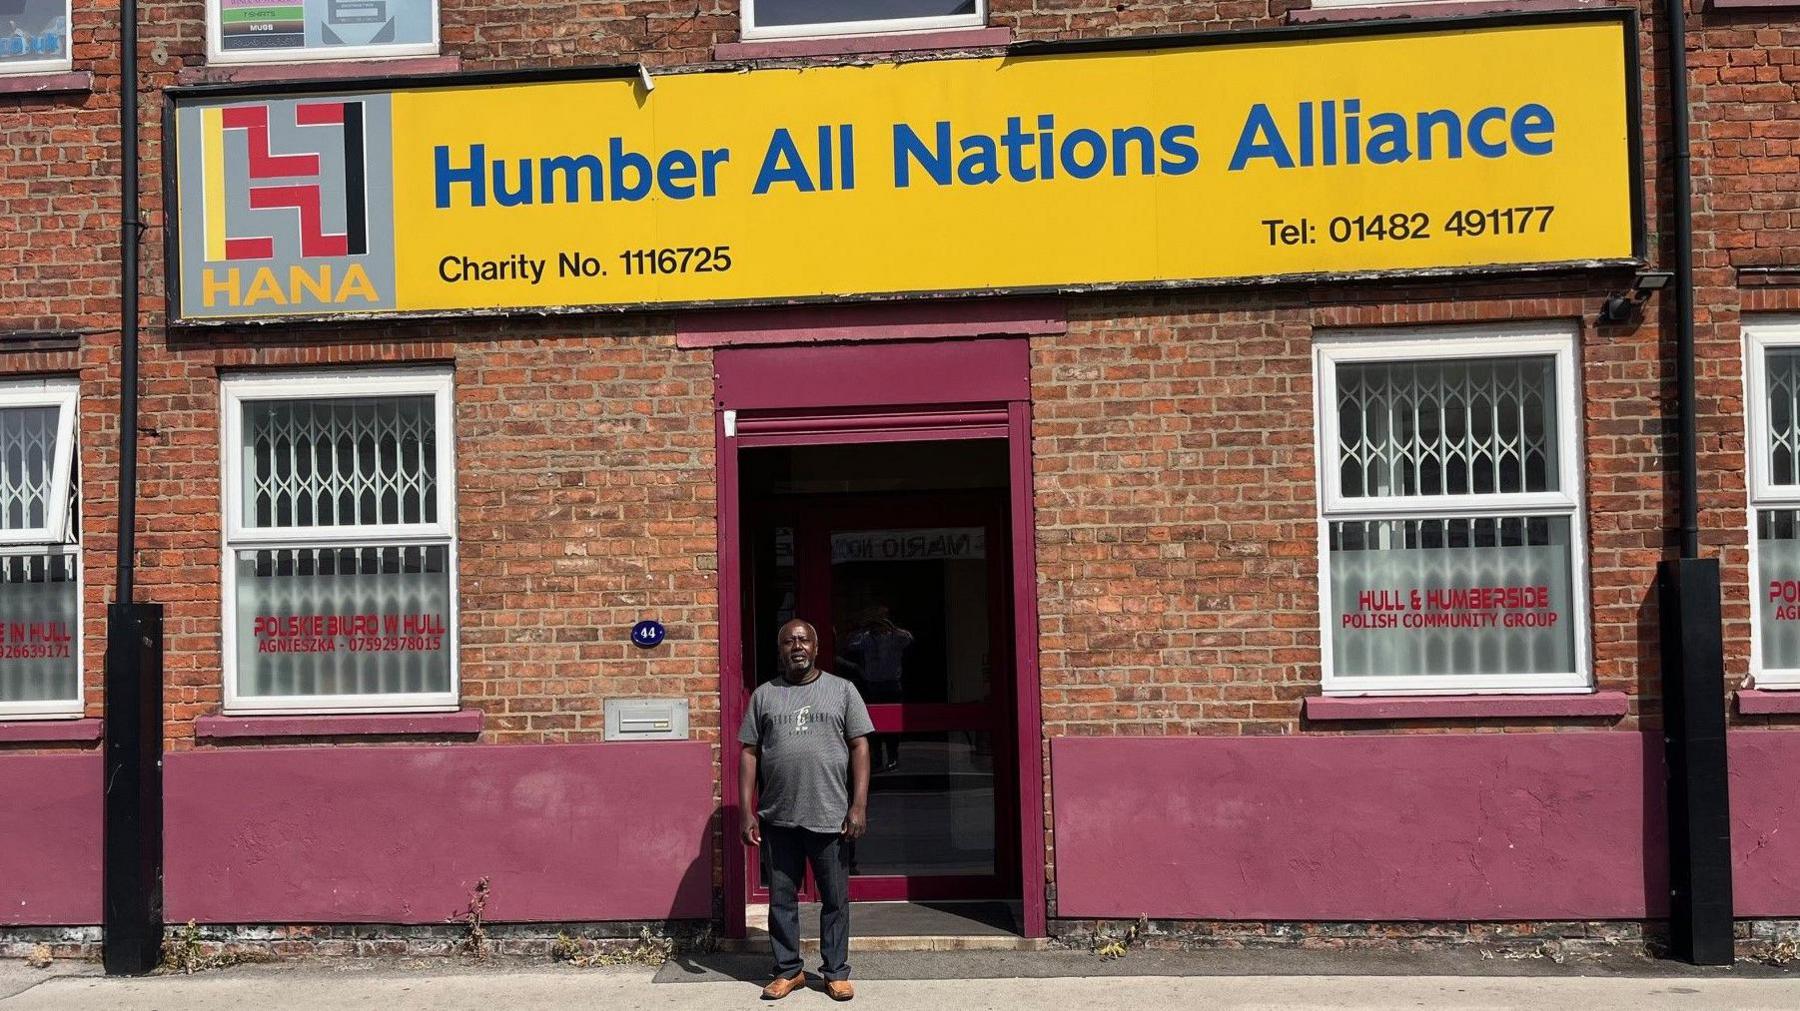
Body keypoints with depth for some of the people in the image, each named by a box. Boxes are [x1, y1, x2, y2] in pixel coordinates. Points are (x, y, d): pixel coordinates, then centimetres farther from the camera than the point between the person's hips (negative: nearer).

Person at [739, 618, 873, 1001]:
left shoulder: (842, 690, 3)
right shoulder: (763, 695, 7)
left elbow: (859, 747, 0)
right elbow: (749, 753, 7)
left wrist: (859, 805, -8)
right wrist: (747, 811, 0)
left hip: (830, 816, -2)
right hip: (778, 818, 2)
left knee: (835, 899, 7)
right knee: (781, 898, 10)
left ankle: (836, 972, 19)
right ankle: (788, 970, 23)